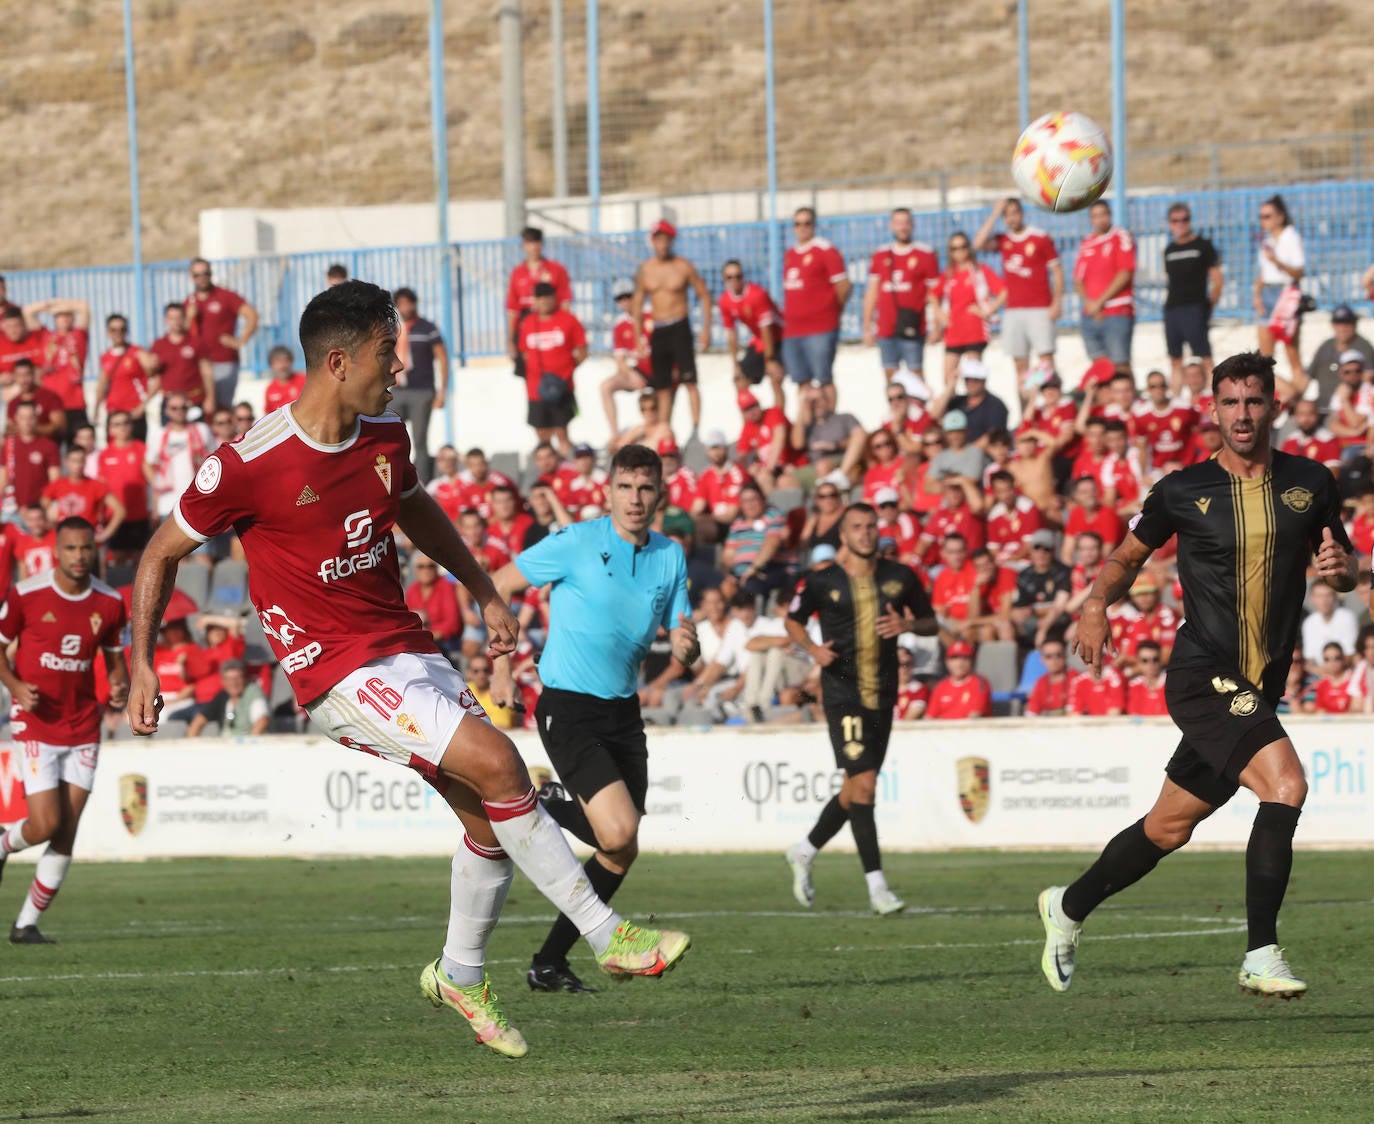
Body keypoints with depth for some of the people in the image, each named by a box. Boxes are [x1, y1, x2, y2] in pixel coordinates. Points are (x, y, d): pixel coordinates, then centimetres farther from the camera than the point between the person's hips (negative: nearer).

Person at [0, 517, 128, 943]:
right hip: (37, 726, -3)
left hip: (83, 729, 3)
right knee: (46, 824, -13)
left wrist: (121, 685, -9)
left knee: (66, 836, 0)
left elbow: (115, 657, 13)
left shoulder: (109, 603, 1)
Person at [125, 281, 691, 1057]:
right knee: (496, 762, -20)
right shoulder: (248, 466, -17)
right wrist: (142, 665, -8)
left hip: (407, 647, 8)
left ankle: (462, 975, 27)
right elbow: (163, 554, -4)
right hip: (336, 668, -8)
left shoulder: (385, 437, 3)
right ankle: (608, 936, -11)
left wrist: (487, 595, 27)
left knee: (490, 814, 4)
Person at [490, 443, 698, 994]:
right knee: (619, 833, -22)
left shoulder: (670, 558, 6)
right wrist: (502, 668, -6)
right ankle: (542, 813, 7)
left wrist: (687, 646, -16)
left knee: (620, 853, 5)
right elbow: (495, 588, -3)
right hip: (568, 708, -6)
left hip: (623, 712, 6)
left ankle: (550, 962, 19)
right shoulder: (576, 544, -10)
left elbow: (683, 651, 8)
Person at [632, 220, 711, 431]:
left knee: (688, 380, -13)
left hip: (679, 328, -3)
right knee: (662, 386, 5)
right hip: (656, 332, 3)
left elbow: (704, 296, 2)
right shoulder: (645, 270, 6)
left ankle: (696, 428, -16)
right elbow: (637, 303, 14)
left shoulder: (683, 267, -2)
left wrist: (706, 329, -5)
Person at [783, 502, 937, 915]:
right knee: (863, 784, -14)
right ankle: (876, 884, -13)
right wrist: (812, 648, -7)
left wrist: (909, 624, -8)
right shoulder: (821, 581, -2)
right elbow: (793, 620, 12)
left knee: (855, 790, 11)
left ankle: (806, 850, 35)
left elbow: (930, 622, 15)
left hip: (883, 695, 5)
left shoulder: (900, 577, 6)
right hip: (842, 691, -5)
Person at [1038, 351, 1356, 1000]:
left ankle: (1069, 907, 37)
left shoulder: (1310, 484, 5)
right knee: (1285, 785, -25)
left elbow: (1340, 568, 15)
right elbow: (1128, 556, 14)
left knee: (1168, 828, 14)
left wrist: (1341, 567, -9)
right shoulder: (1183, 491, -2)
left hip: (1260, 689, 5)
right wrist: (1097, 603, -4)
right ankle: (1261, 957, -21)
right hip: (1202, 678, -5)